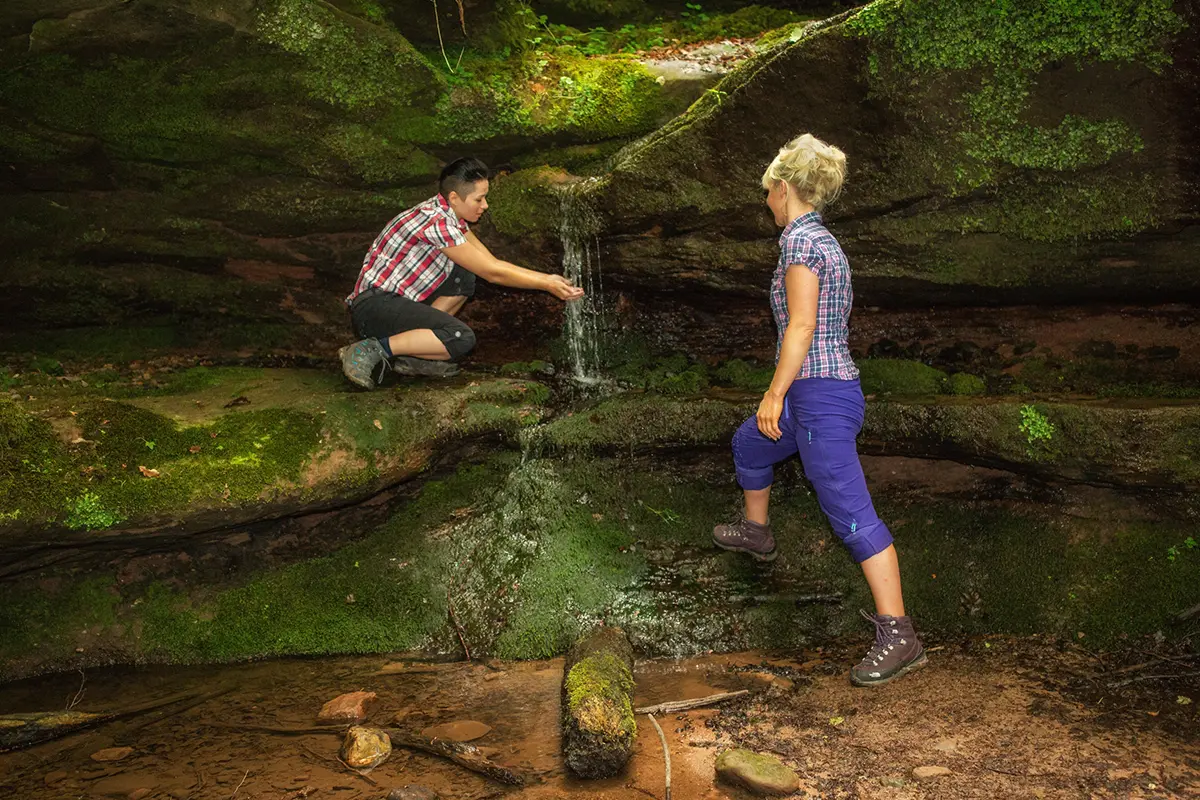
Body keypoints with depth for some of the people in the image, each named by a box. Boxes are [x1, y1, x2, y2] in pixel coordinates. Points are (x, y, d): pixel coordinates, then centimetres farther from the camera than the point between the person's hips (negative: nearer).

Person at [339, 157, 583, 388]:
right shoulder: (436, 221, -19)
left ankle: (411, 356, 3)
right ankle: (372, 351, -15)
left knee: (464, 277, 11)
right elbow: (492, 273, -15)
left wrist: (545, 277, 8)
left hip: (395, 301, 11)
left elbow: (493, 262, 14)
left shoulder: (450, 217, 10)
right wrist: (547, 286, -7)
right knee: (462, 338, -25)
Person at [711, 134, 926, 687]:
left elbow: (801, 326, -20)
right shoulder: (823, 239, 15)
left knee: (849, 512, -13)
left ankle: (899, 635, -11)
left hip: (819, 393, -11)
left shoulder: (800, 239, -14)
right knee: (749, 444, 31)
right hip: (830, 388, 11)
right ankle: (755, 533, 53)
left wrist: (775, 393, -17)